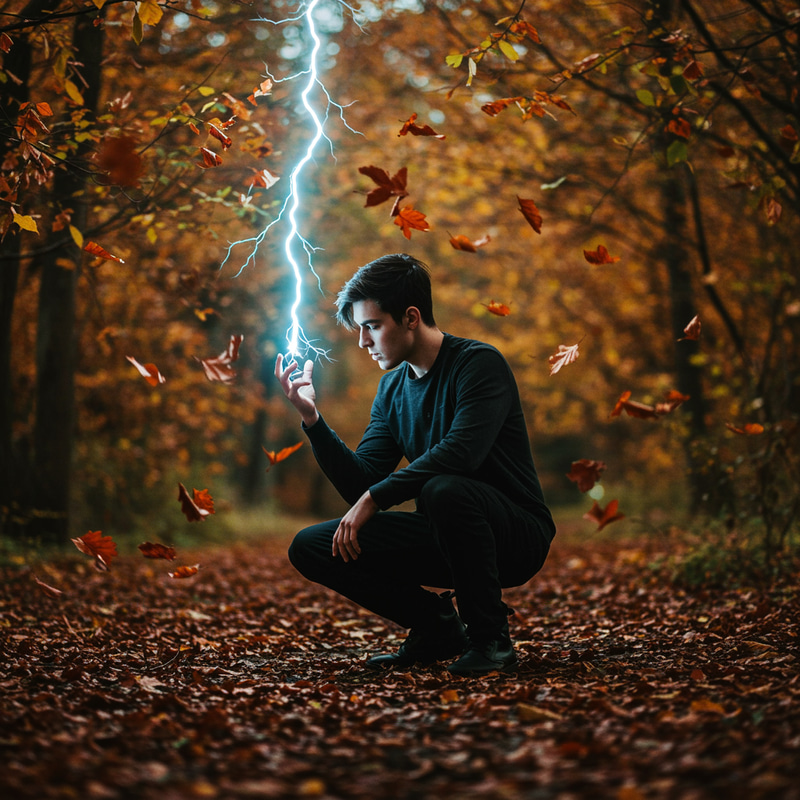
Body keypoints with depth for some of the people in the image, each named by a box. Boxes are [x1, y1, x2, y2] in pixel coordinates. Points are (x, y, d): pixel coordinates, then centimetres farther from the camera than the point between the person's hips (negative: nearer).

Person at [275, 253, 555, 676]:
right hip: (445, 537, 7)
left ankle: (491, 638, -18)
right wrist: (311, 417, -9)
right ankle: (436, 625, 5)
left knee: (443, 490, -39)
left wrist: (375, 498, -26)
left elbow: (460, 452, -31)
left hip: (517, 535, -7)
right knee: (309, 547, -5)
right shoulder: (392, 388, 7)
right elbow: (361, 484, 2)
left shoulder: (479, 363, -14)